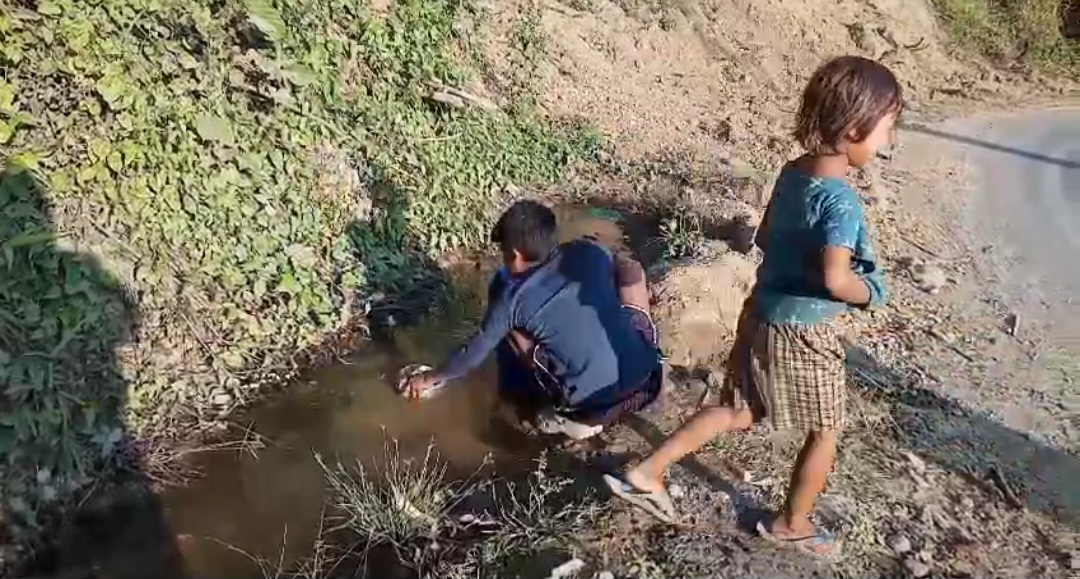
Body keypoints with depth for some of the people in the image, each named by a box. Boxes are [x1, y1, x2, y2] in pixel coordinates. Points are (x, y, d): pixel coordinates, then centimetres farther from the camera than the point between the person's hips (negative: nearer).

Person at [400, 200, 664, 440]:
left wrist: (431, 378, 26)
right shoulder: (588, 251, 3)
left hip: (592, 399, -3)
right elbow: (627, 268, 26)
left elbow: (474, 354, 8)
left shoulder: (513, 298, -6)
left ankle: (569, 414, 11)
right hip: (647, 374, 3)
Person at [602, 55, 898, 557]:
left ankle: (647, 472, 20)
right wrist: (870, 294, -14)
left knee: (739, 411, 21)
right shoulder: (842, 200, -25)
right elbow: (835, 279, -33)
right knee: (825, 431, 17)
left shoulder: (792, 172, 1)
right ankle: (792, 524, 35)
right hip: (803, 336, -8)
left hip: (760, 317, 8)